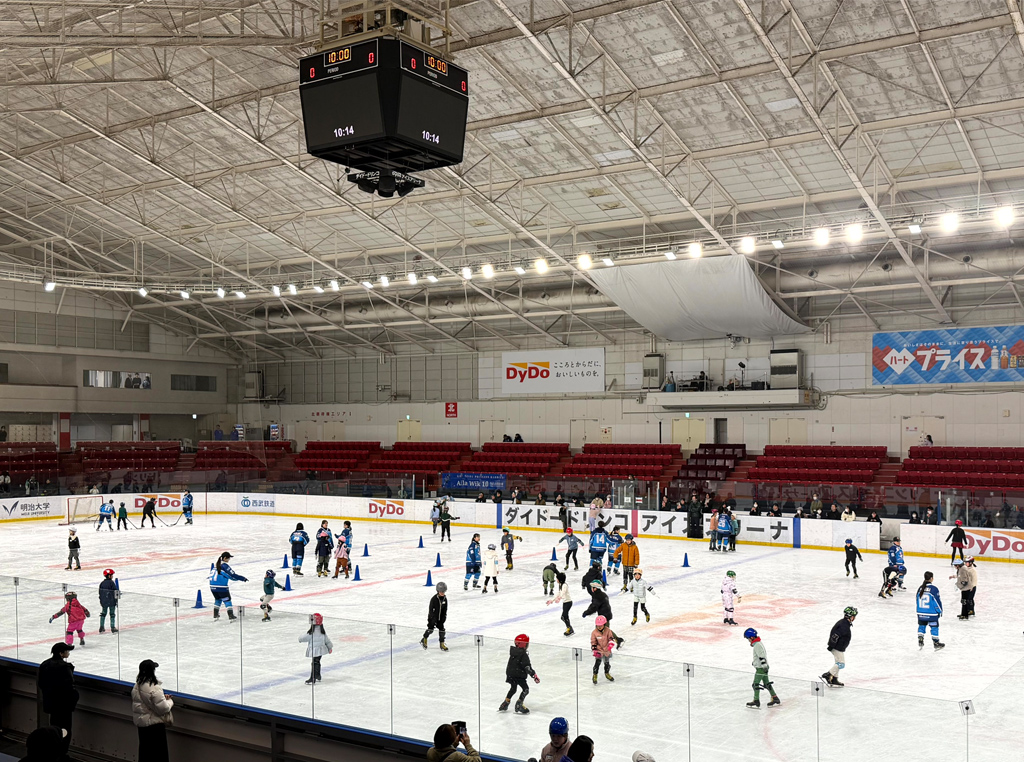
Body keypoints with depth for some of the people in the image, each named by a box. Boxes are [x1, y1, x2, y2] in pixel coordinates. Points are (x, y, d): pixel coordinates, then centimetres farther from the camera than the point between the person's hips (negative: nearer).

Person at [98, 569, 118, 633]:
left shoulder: (102, 583, 5)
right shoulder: (111, 583, -13)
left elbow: (100, 593, 11)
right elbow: (115, 592, -12)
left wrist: (101, 601, 20)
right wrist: (116, 601, -5)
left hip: (104, 601, 5)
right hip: (111, 601, -5)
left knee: (103, 614, 15)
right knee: (112, 614, 2)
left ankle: (101, 628, 15)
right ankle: (113, 628, 2)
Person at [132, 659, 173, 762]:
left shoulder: (136, 686, 1)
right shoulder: (154, 688, -24)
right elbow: (163, 708, -23)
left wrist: (162, 697, 8)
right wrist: (170, 701, -3)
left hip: (141, 723, 8)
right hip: (154, 724, -8)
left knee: (144, 750, 19)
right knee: (158, 753, 3)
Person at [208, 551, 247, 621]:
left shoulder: (215, 564, 10)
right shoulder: (224, 565, -12)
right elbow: (233, 576, -14)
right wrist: (243, 578, -8)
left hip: (212, 586, 7)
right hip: (221, 587, -7)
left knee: (218, 599, 25)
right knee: (227, 600, 4)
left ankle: (215, 615, 29)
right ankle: (231, 616, 0)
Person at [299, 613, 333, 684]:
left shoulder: (313, 631, -20)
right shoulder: (321, 629, 6)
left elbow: (306, 637, -13)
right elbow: (326, 639, 14)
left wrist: (300, 638, 9)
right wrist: (330, 647, 24)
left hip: (315, 650, -9)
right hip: (321, 649, 9)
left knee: (314, 663, -6)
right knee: (317, 662, 19)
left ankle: (312, 679, -4)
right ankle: (317, 676, 29)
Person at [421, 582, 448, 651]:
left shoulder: (445, 599, -3)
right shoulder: (434, 599, -19)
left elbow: (445, 609, 6)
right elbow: (431, 609, -18)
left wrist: (444, 617, 0)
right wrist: (433, 619, -20)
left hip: (440, 617, 5)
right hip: (432, 617, -5)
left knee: (442, 629, 1)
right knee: (430, 629, -8)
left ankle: (442, 644, 9)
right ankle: (424, 640, 14)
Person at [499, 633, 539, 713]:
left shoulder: (513, 651, 4)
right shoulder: (523, 654, -19)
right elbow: (527, 667, -22)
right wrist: (534, 675, -20)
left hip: (510, 674, 8)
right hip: (518, 675, -8)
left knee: (513, 688, 25)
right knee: (525, 689, 2)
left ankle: (505, 704, 30)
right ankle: (519, 706, -3)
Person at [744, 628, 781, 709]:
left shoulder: (757, 645, -21)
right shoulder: (758, 643, 11)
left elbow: (762, 656, -25)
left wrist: (764, 666, -25)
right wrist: (754, 662, 33)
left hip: (761, 668, -10)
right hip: (763, 667, 10)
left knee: (756, 684, -5)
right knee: (766, 683, 15)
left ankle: (756, 702, -1)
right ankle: (776, 699, 20)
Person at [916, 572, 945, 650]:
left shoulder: (920, 588, 2)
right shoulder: (933, 589, -15)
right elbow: (937, 601, -11)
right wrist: (940, 611, 2)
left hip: (921, 613, 5)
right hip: (931, 614, -5)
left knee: (921, 626, 16)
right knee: (934, 627, 6)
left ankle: (920, 642, 16)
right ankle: (935, 643, 13)